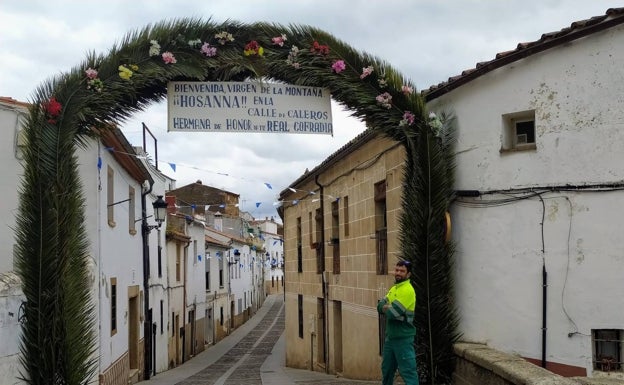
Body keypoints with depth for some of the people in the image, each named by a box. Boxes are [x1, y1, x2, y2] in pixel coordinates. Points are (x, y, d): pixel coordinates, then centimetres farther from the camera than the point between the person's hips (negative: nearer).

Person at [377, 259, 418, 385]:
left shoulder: (407, 290, -17)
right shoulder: (394, 288, 14)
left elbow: (392, 313, -23)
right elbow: (380, 307, 5)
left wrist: (386, 308, -2)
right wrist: (389, 308, -16)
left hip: (403, 338, -9)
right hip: (390, 336, 9)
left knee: (408, 370, -9)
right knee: (387, 369, 20)